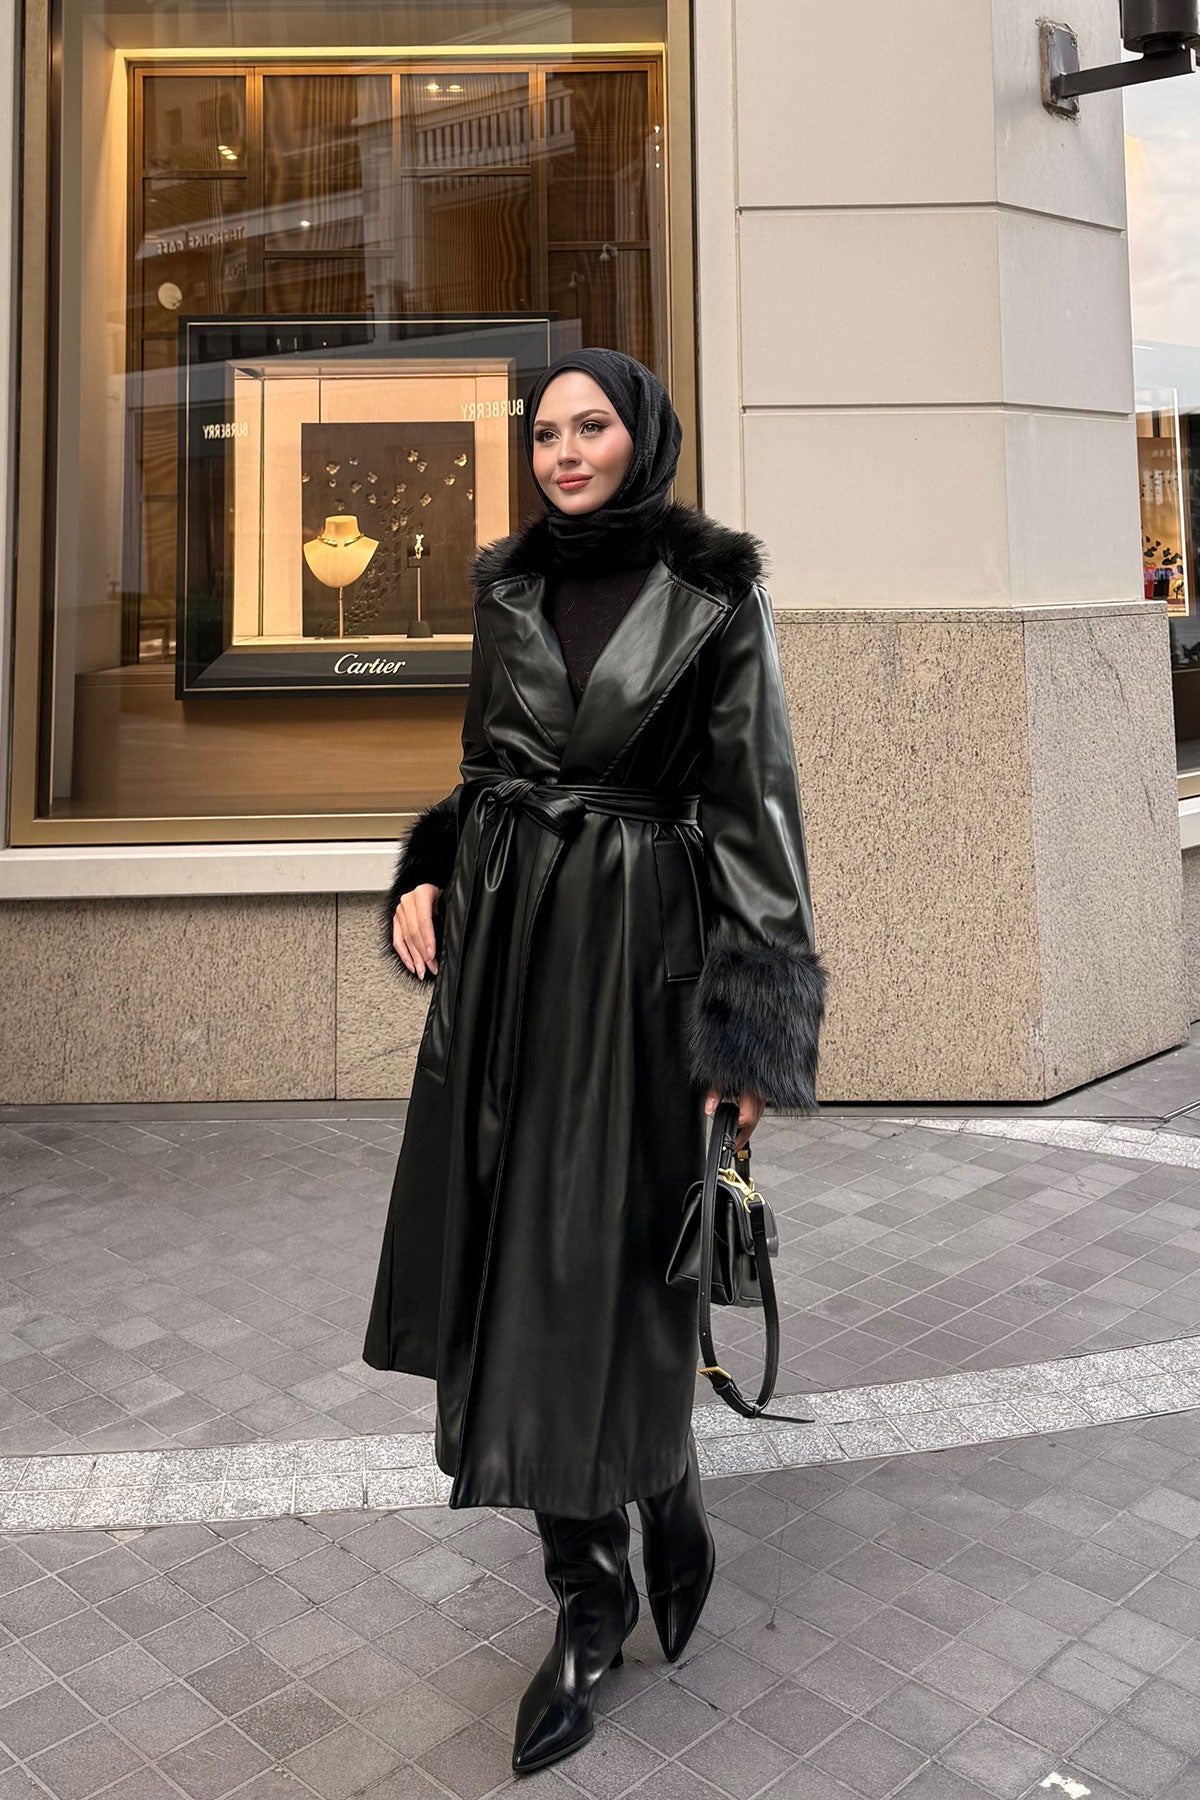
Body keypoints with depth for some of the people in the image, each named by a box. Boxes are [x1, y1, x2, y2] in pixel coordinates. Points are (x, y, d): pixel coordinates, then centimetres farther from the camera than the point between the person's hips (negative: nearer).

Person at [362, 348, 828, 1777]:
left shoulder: (715, 589, -3)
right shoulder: (510, 585, 12)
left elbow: (755, 794, -6)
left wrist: (757, 1015, -11)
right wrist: (425, 880, 1)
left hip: (637, 943, -5)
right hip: (504, 937, 5)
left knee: (603, 1255, -4)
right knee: (509, 1241, 5)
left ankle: (662, 1490, 26)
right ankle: (589, 1596, 21)